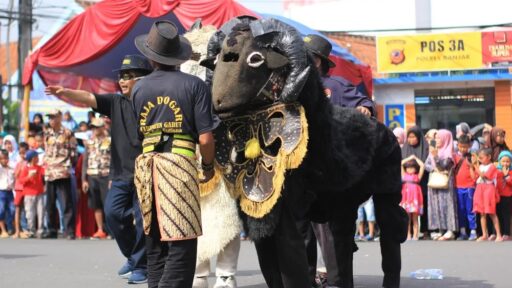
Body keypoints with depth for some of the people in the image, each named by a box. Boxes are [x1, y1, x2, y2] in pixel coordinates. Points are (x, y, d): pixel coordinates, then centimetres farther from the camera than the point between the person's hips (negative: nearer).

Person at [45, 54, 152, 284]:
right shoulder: (116, 102, 8)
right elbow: (89, 98, -7)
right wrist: (66, 93, -24)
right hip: (121, 174, 5)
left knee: (143, 219, -2)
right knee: (113, 213, -4)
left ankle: (141, 266, 12)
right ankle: (132, 256, 18)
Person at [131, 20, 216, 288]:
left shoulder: (139, 88, 10)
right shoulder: (194, 85, -2)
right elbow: (205, 138, -6)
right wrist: (208, 166, 10)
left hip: (146, 164, 5)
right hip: (180, 163, -5)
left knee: (155, 245, 14)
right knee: (181, 246, -5)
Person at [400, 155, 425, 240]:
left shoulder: (417, 176, 9)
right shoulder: (404, 175, 13)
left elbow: (422, 166, 3)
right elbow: (400, 164, 11)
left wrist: (415, 158, 14)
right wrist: (409, 158, 15)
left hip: (415, 198, -2)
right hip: (406, 198, 2)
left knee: (415, 218, 1)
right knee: (407, 218, 4)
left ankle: (415, 236, 1)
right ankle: (408, 236, 8)